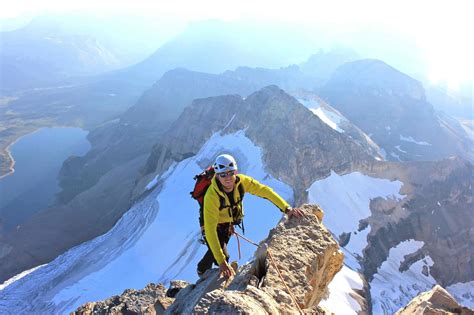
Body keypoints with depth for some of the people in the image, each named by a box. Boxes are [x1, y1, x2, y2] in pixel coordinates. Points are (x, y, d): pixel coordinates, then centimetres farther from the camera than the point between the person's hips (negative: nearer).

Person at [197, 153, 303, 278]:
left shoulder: (241, 181, -28)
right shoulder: (211, 196, -40)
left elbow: (265, 191, -21)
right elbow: (210, 229, -41)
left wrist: (287, 208, -31)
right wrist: (221, 261, -44)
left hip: (229, 224, 5)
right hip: (215, 226, -5)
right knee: (223, 256, -17)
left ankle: (203, 269, 56)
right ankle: (202, 270, 18)